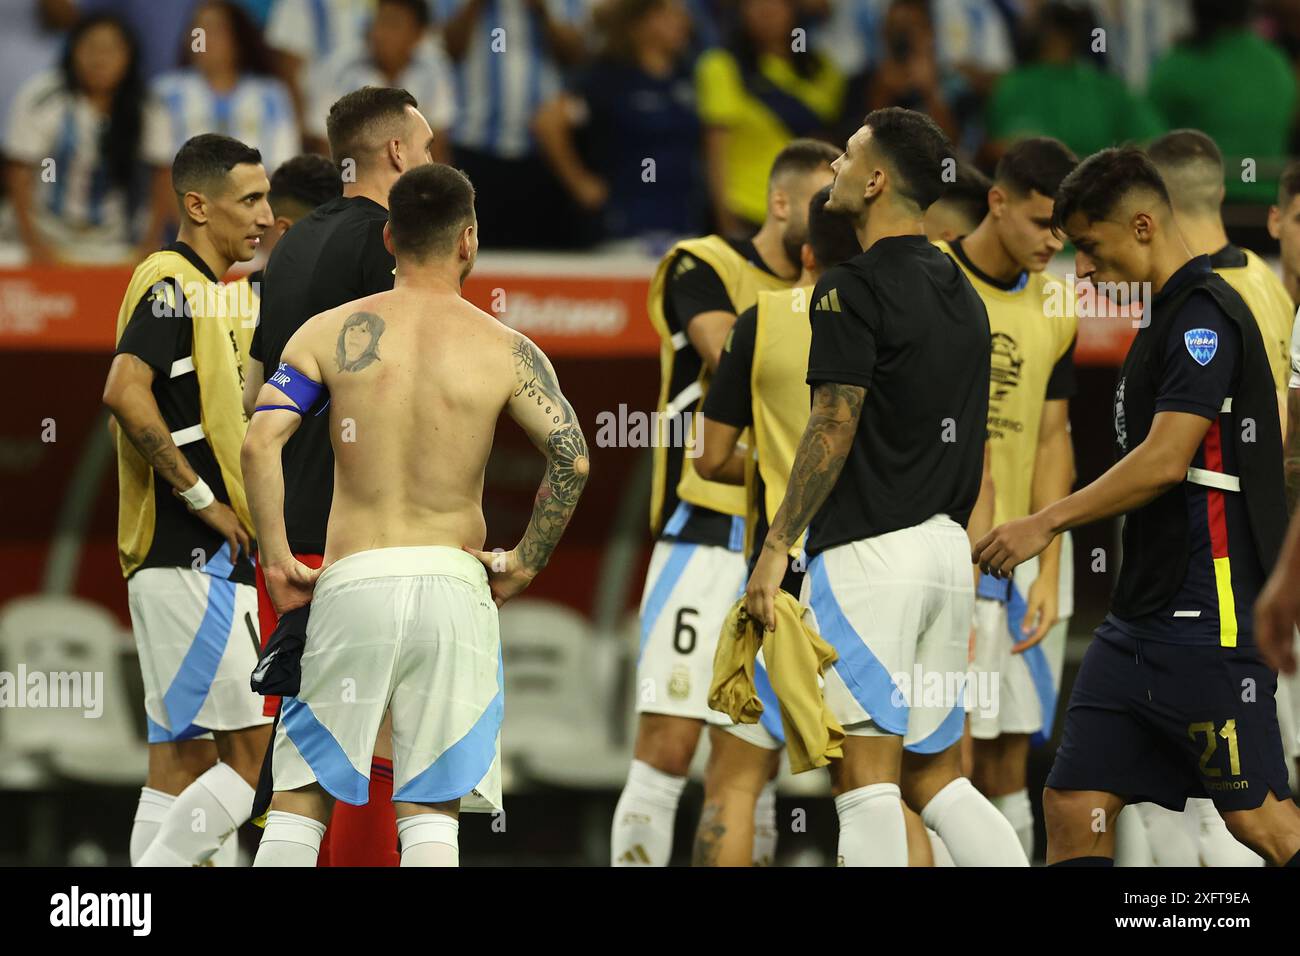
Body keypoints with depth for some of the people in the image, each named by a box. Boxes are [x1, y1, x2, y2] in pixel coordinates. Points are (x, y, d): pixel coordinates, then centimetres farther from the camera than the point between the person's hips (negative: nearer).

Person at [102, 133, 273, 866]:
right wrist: (201, 497, -20)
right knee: (254, 745, -12)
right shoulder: (174, 283, -11)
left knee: (183, 759, 7)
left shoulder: (201, 289, 20)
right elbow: (125, 391, -26)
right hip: (192, 558, -10)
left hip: (199, 561, 10)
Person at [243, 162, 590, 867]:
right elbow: (572, 458, -8)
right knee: (430, 812, 2)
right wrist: (524, 566, 2)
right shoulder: (504, 349, 2)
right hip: (454, 581, 0)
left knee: (299, 799, 8)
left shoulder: (330, 332, 5)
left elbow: (259, 442, -6)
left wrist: (276, 560, 1)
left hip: (351, 580, 0)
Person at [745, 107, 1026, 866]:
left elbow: (834, 426, -15)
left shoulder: (855, 289, -10)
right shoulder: (960, 292, 15)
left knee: (866, 774, -7)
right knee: (935, 774, 11)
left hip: (868, 551, -8)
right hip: (946, 549, 8)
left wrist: (778, 545, -11)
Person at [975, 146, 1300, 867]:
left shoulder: (1205, 314, -13)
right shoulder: (1167, 317, 18)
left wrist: (1046, 524, -15)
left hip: (1208, 616, -10)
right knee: (1074, 806, 3)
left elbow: (1165, 461, -21)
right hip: (1142, 618, 10)